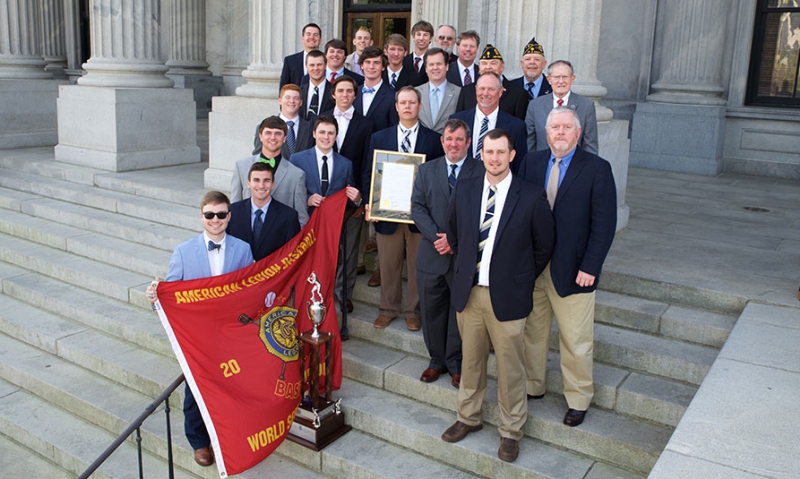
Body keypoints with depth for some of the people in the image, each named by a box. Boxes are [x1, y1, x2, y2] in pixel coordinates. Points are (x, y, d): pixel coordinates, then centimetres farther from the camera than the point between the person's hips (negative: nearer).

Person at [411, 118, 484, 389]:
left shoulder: (481, 171, -1)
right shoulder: (426, 170, 9)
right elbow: (418, 207, 2)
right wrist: (437, 236, -13)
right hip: (431, 255, 3)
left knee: (461, 311, 8)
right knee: (432, 311, 10)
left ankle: (456, 364, 24)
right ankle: (437, 361, 28)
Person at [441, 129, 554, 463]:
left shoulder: (532, 197, -10)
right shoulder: (464, 190, 1)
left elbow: (544, 246, 1)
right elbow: (453, 234, 16)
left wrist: (522, 280, 3)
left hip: (506, 296, -3)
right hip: (468, 292, 4)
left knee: (510, 367, 8)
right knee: (470, 359, 18)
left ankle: (511, 431, 27)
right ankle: (469, 417, 38)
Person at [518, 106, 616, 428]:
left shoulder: (597, 169, -7)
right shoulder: (531, 162, 5)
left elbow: (604, 224, -9)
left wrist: (589, 268, -14)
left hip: (572, 270, -3)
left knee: (576, 340, 8)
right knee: (532, 331, 17)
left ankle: (578, 399, 27)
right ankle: (532, 386, 36)